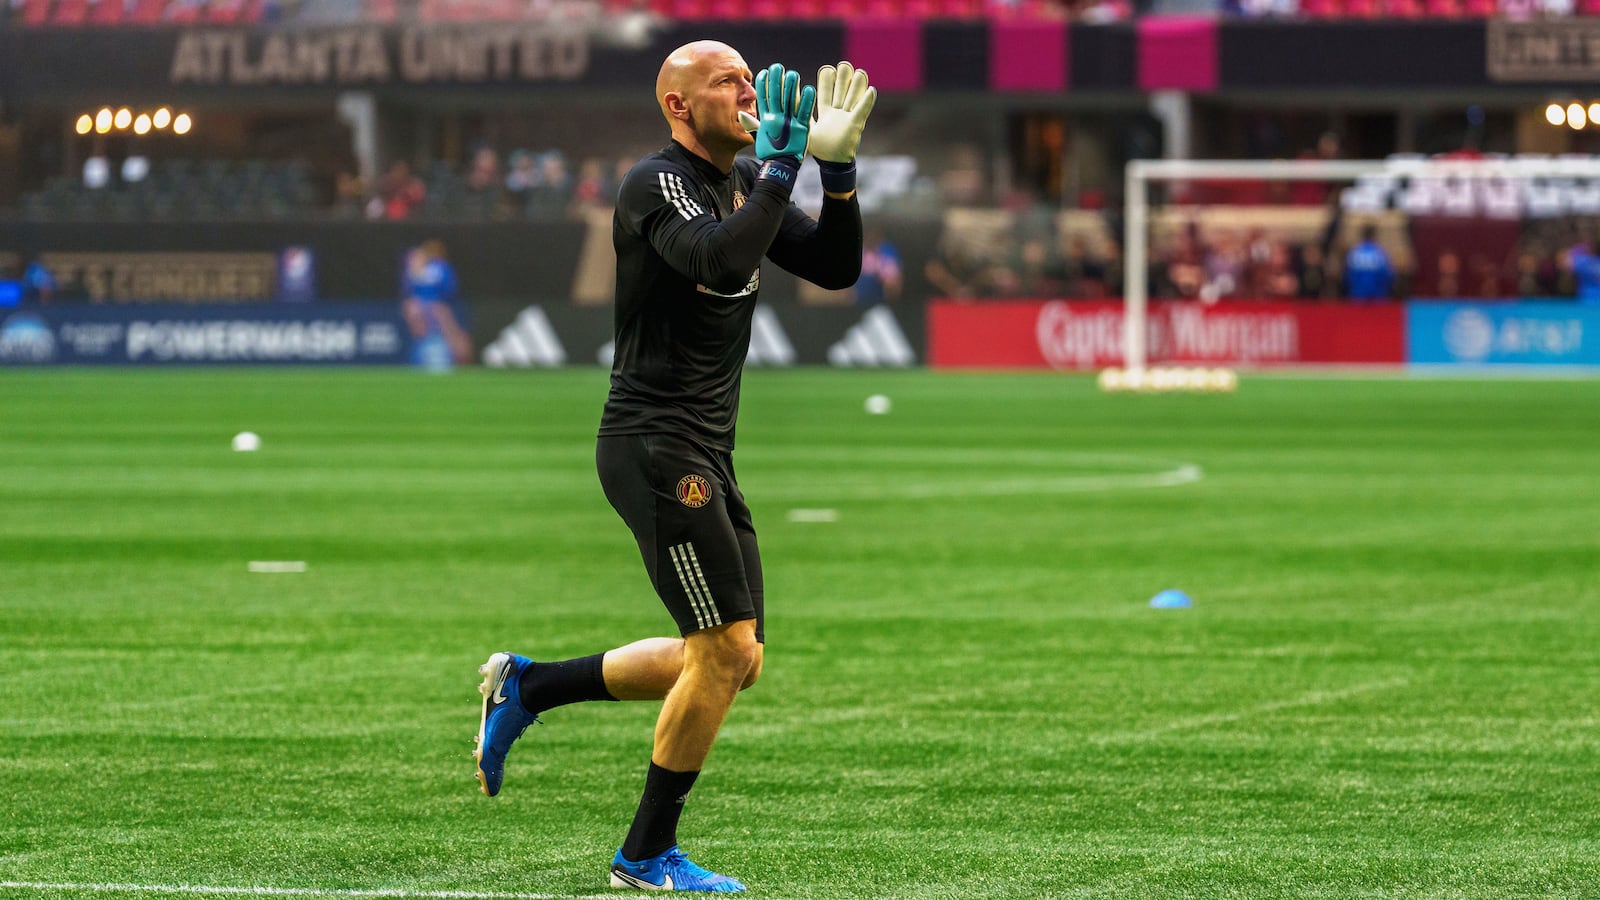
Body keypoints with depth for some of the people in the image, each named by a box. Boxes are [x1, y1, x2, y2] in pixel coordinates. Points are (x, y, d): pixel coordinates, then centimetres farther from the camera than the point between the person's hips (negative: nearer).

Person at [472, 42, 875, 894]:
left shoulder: (743, 184, 14)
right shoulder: (657, 184, -13)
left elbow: (835, 267, 11)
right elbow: (721, 261, -31)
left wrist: (836, 168, -3)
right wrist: (780, 166, -24)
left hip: (703, 457, 9)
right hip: (655, 448, -9)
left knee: (736, 661, 11)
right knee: (726, 649, -10)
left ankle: (528, 685, 21)